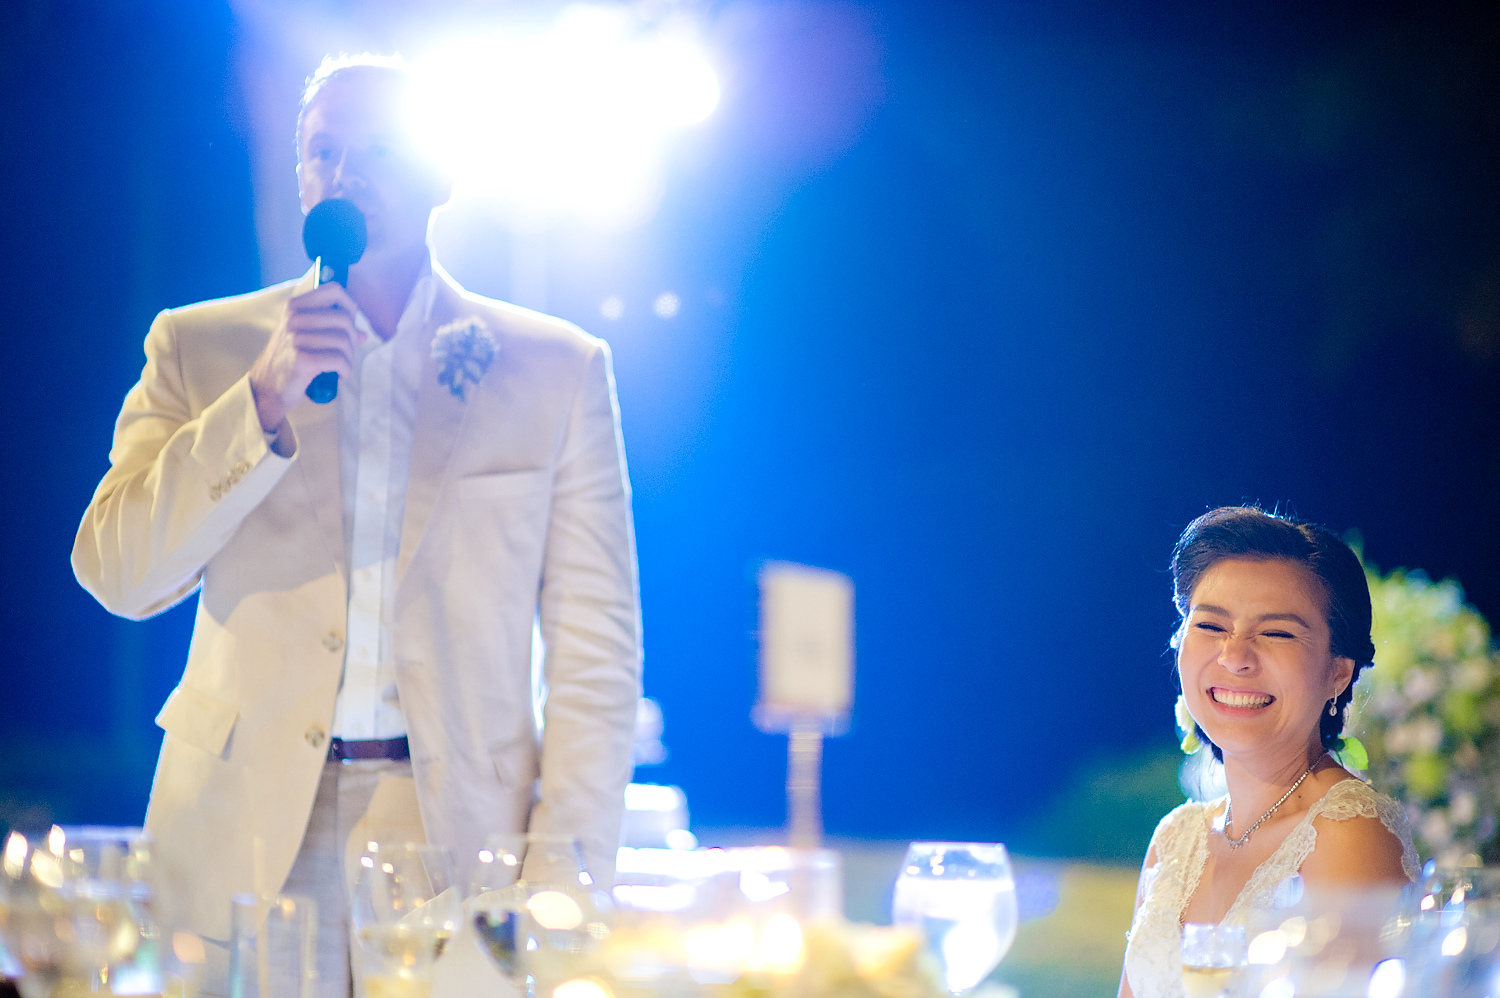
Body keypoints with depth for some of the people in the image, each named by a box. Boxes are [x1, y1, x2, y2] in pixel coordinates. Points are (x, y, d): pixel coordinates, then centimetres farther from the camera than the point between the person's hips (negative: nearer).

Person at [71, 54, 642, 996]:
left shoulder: (558, 368, 7)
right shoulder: (202, 346, 9)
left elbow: (596, 643, 4)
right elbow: (117, 575, -1)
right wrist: (266, 401, -12)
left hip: (460, 835, 0)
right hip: (247, 848, 1)